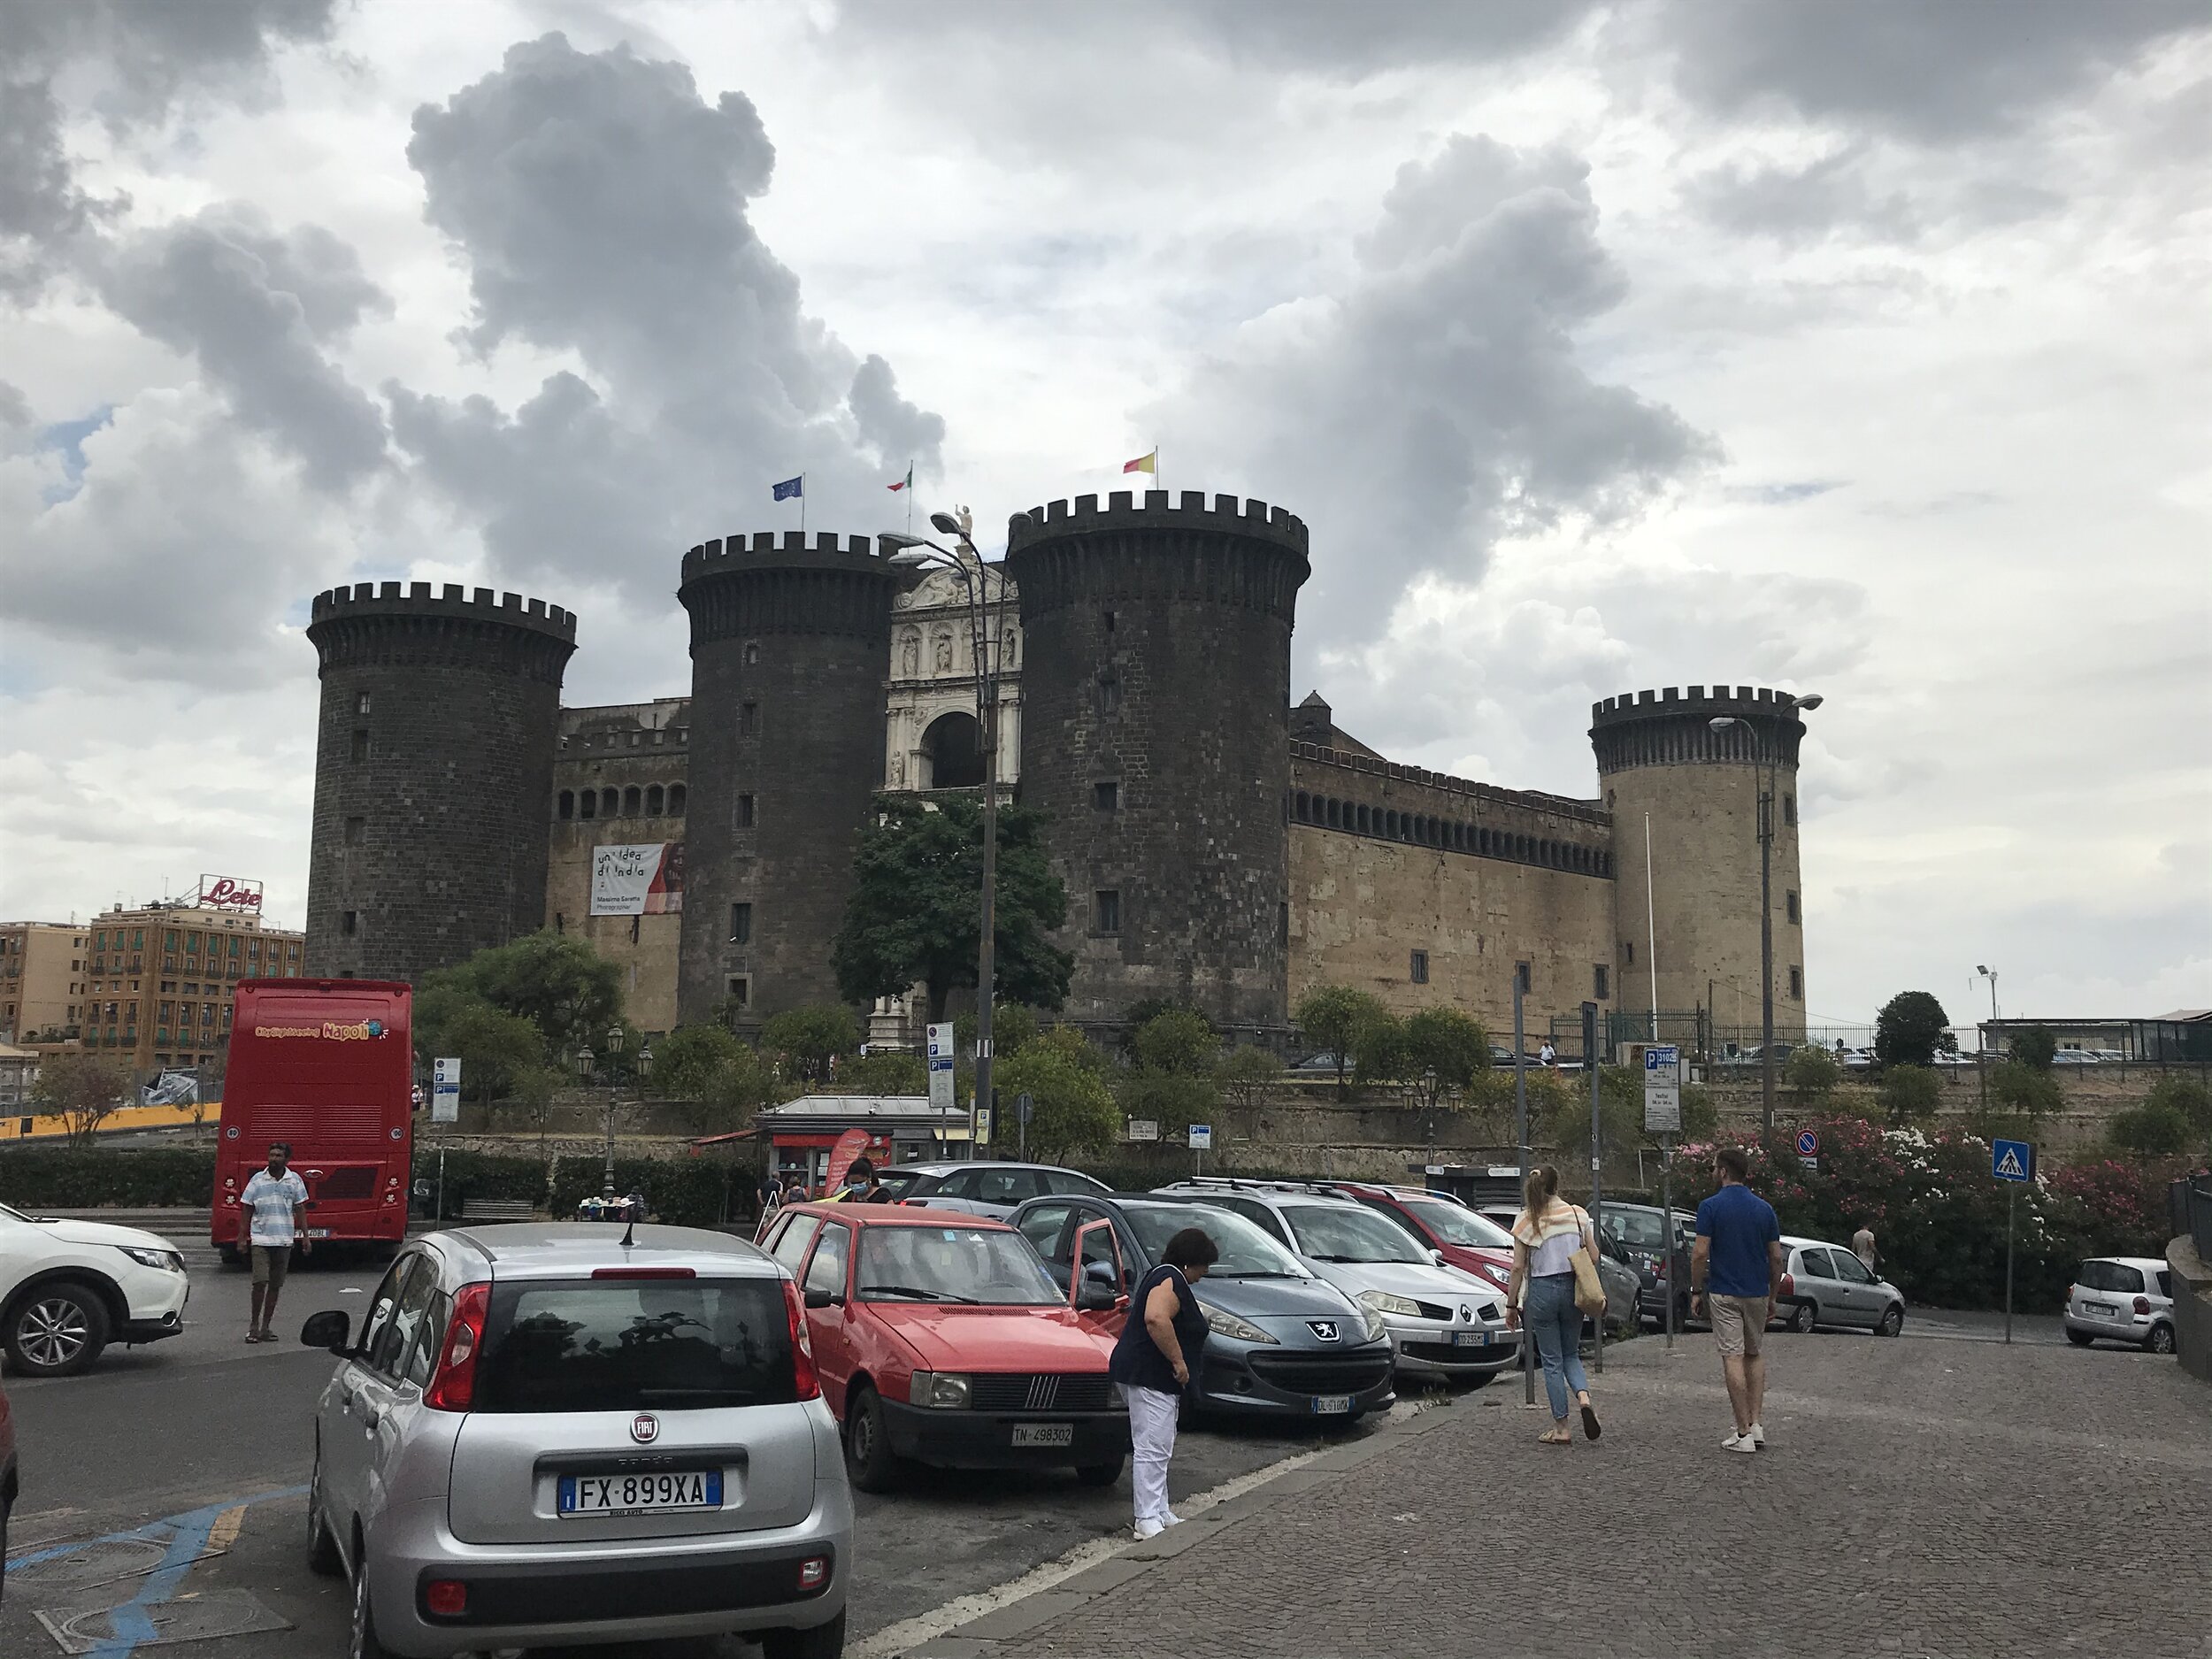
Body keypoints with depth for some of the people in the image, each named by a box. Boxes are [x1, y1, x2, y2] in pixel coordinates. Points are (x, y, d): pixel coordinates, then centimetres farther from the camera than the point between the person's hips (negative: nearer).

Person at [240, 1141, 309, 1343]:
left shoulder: (294, 1180, 6)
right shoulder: (258, 1179, 2)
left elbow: (300, 1210, 10)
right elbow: (247, 1210, 7)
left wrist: (305, 1237, 4)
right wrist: (242, 1237, 2)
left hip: (284, 1241, 2)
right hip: (260, 1238, -2)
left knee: (275, 1286, 5)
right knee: (260, 1282, -12)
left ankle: (265, 1327, 13)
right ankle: (254, 1324, 2)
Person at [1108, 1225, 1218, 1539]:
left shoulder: (1165, 1277, 20)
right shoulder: (1170, 1280, -15)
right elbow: (1156, 1319, -32)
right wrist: (1178, 1360, -25)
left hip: (1152, 1378, 12)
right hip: (1149, 1377, -12)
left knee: (1158, 1448, 16)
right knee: (1151, 1448, -11)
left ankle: (1161, 1513, 22)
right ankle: (1149, 1521, -12)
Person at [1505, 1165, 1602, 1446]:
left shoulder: (1525, 1220, -6)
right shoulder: (1577, 1214, 2)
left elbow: (1518, 1267, -6)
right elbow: (1594, 1257, 4)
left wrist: (1511, 1305, 1)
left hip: (1542, 1290, -3)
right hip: (1572, 1288, 3)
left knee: (1552, 1361, 7)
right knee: (1571, 1354, 18)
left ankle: (1561, 1427, 7)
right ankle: (1584, 1397, -10)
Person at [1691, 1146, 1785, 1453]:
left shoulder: (1711, 1207, -10)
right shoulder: (1764, 1209, 3)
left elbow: (1700, 1254, -14)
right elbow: (1776, 1258, 4)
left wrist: (1696, 1291, -3)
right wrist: (1773, 1295, 14)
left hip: (1724, 1294, -4)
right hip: (1757, 1293, 4)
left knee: (1733, 1358, -3)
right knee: (1755, 1355, 18)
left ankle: (1743, 1433, -4)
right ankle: (1756, 1424, 11)